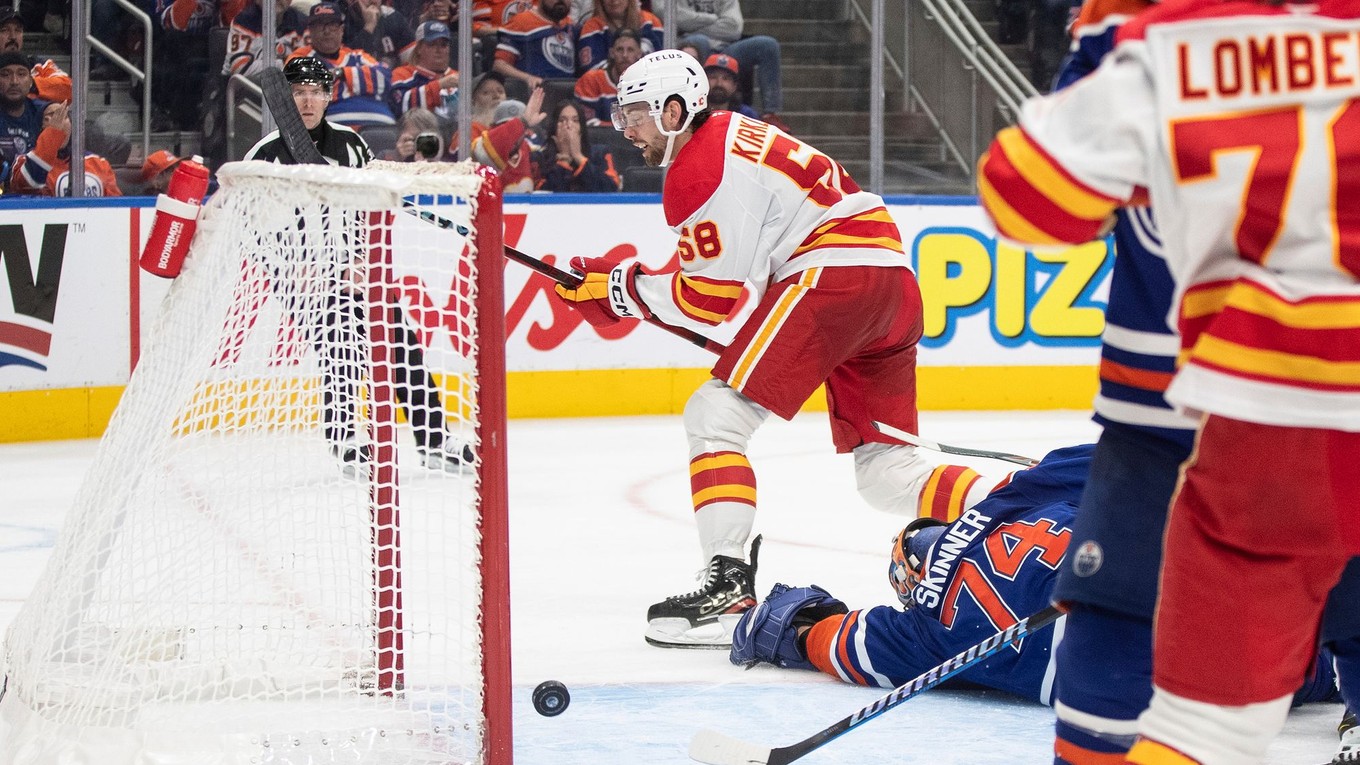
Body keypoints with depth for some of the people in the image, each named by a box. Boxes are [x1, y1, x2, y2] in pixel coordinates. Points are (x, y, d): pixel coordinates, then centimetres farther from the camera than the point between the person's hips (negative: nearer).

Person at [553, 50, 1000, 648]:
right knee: (884, 470, 14)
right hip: (894, 279, 10)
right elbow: (723, 270, 30)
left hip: (830, 278, -10)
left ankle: (729, 586, -20)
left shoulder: (700, 168, -5)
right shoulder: (734, 135, 25)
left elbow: (711, 297, -7)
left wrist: (620, 288, 1)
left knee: (715, 416, -9)